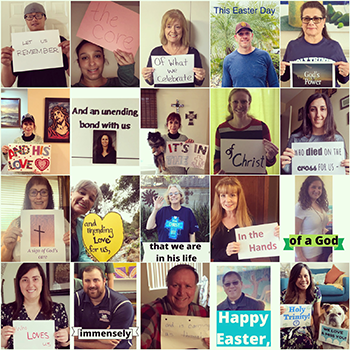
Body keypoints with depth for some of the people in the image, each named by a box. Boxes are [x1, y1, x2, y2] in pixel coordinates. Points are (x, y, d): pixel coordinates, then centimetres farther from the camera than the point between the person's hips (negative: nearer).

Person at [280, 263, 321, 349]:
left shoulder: (315, 292, -5)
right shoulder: (285, 295, -12)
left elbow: (316, 314, 9)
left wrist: (317, 332, 17)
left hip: (304, 328, 2)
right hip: (287, 328, -2)